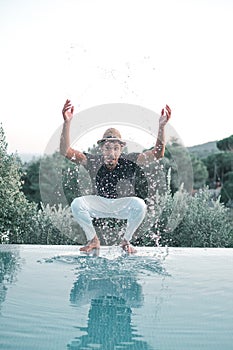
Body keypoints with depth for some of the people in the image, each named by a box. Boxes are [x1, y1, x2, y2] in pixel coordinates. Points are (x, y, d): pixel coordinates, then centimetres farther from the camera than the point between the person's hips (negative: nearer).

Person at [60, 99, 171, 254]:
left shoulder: (129, 161, -16)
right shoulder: (94, 162, -14)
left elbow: (158, 153, -27)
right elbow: (66, 151, -23)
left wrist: (162, 126, -40)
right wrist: (67, 123, -34)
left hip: (123, 205, -1)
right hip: (99, 204, 1)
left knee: (140, 205, -32)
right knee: (76, 204, -25)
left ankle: (126, 241, -6)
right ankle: (93, 240, -2)